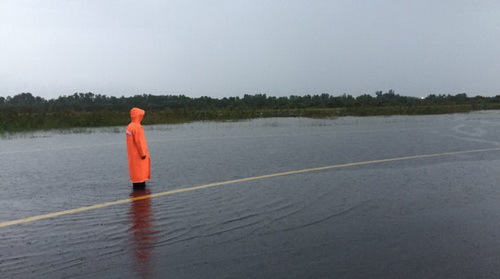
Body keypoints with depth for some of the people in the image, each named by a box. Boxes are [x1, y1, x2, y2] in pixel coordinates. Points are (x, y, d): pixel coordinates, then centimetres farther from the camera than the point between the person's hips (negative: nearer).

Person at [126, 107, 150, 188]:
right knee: (140, 168, -3)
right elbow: (139, 141, -20)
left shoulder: (129, 126, 10)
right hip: (138, 153, -9)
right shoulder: (137, 127, -19)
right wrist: (143, 153, -16)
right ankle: (140, 183, 0)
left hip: (132, 153, 9)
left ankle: (136, 183, 21)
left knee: (135, 168, 14)